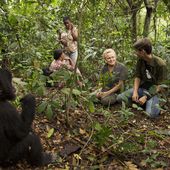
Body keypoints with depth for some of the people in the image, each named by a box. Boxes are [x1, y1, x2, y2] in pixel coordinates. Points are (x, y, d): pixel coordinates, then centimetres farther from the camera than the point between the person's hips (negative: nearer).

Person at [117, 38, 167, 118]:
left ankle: (156, 102, 3)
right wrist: (135, 92, -15)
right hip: (142, 88, 6)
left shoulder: (160, 64, -22)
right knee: (120, 98, -10)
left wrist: (146, 97, -23)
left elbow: (159, 86, -17)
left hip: (154, 91, -6)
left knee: (151, 114, -31)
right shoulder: (140, 61, -5)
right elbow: (137, 77, 0)